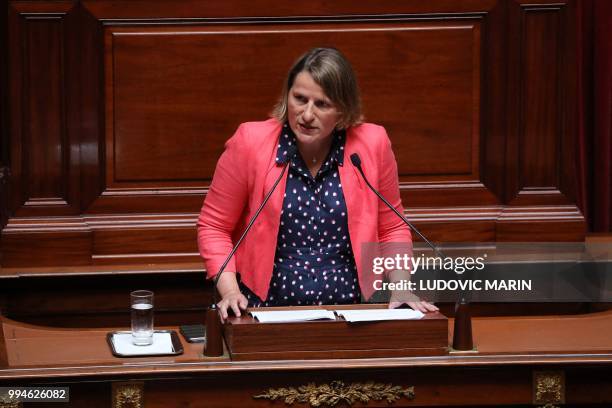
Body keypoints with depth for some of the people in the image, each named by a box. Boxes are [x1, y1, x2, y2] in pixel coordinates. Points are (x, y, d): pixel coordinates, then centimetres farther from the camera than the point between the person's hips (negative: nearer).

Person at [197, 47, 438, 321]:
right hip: (267, 312, -2)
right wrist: (230, 292, -10)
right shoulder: (250, 143, -6)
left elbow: (392, 229, 11)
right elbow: (214, 226, 3)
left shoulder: (372, 144, -2)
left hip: (351, 312, 2)